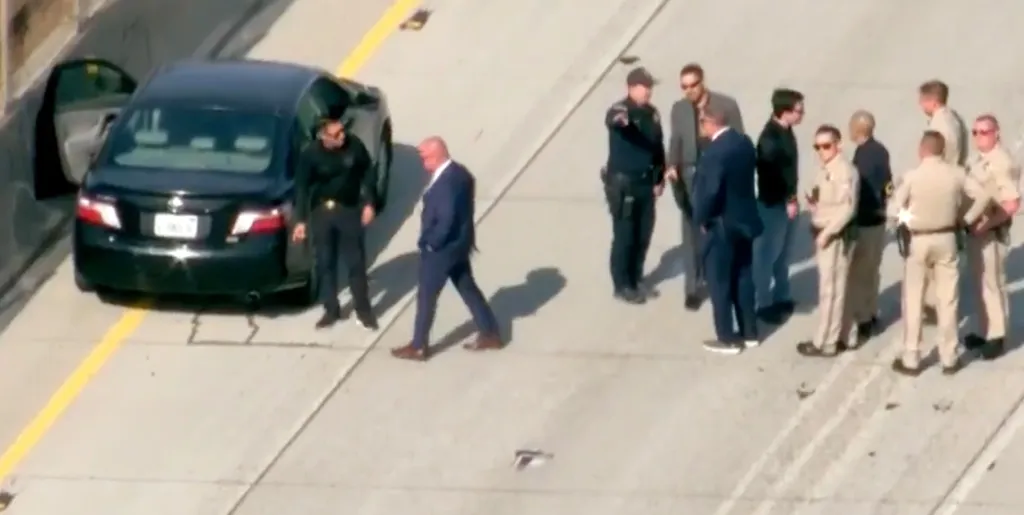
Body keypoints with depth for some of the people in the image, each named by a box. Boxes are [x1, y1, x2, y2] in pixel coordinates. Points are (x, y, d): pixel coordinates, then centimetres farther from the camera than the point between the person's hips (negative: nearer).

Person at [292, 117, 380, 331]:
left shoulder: (354, 146, -15)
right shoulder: (311, 154, -17)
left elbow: (368, 174, 0)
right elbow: (302, 187, -9)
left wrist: (369, 203, -4)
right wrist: (301, 220, -12)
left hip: (350, 209, 0)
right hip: (322, 211, 0)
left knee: (356, 261, 5)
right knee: (325, 263, 9)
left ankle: (363, 310, 19)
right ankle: (331, 310, 24)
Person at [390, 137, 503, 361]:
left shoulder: (445, 183, -28)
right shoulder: (461, 173, 3)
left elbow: (445, 221, -29)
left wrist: (431, 243, -15)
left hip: (441, 248, -9)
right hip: (459, 244, 9)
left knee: (426, 296, 4)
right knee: (468, 288, 20)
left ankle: (418, 347, 14)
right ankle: (490, 334, 27)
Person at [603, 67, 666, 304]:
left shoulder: (652, 113, 4)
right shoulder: (619, 111, -17)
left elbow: (658, 146, 13)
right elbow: (613, 120, -43)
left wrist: (659, 179, 10)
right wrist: (619, 119, -68)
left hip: (646, 182, 6)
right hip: (623, 183, -6)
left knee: (643, 234, 14)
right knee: (624, 236, 1)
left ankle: (636, 279, 29)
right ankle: (622, 286, 12)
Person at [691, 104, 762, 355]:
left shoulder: (714, 152, -25)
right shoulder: (745, 142, 1)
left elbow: (710, 192, -26)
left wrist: (701, 218, -10)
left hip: (722, 225, -8)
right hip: (746, 220, 8)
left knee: (719, 282, 5)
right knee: (743, 277, 18)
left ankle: (728, 339, 12)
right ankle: (749, 333, 27)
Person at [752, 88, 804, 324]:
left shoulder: (785, 131, 3)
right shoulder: (770, 137, -26)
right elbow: (772, 174, -23)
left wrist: (791, 198, 13)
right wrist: (788, 201, -16)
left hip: (786, 201, 9)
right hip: (773, 204, -9)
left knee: (782, 253, 20)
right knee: (767, 254, 4)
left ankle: (781, 298, 33)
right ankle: (764, 304, 13)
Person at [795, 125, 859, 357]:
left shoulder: (844, 171, -17)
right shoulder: (826, 169, 13)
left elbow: (847, 208, -24)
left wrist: (827, 232, -22)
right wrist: (812, 202, 2)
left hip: (836, 237, -10)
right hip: (825, 235, 10)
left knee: (830, 290, -5)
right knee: (835, 288, 14)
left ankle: (825, 343, -1)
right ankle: (838, 337, 20)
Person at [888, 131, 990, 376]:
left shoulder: (912, 176, -15)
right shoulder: (956, 174, -7)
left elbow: (893, 210, -15)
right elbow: (983, 196, -6)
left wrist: (908, 219, 5)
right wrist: (966, 220, 3)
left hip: (918, 241, -2)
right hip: (946, 239, 2)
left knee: (913, 300, 8)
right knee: (948, 299, 11)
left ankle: (911, 359, 12)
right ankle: (949, 358, 16)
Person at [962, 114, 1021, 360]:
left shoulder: (1003, 163, -18)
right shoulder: (977, 160, 9)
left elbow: (1012, 205, -22)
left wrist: (986, 225, -22)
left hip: (991, 233, -9)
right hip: (974, 230, 9)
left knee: (992, 284, -1)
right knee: (980, 283, 16)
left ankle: (997, 336, 8)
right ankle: (984, 331, 26)